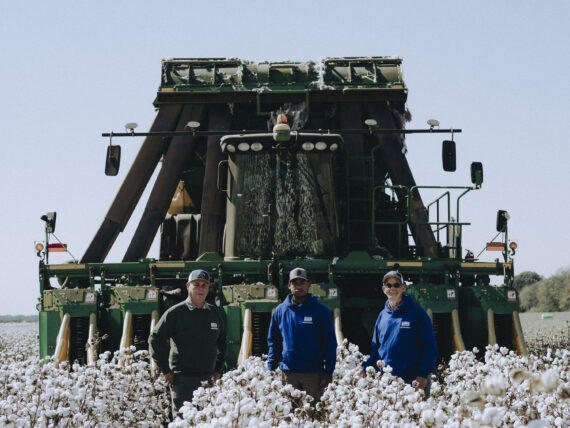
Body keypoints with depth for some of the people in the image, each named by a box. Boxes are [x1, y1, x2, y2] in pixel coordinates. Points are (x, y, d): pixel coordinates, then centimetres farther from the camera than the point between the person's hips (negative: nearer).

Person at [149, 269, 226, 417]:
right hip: (182, 379, -5)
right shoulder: (176, 312, -4)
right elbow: (155, 339, -5)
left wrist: (218, 369, 16)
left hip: (207, 378, 5)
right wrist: (165, 370, -7)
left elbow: (222, 342, 24)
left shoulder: (214, 312, 11)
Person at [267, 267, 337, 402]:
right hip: (288, 373, 2)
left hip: (314, 374, -2)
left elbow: (330, 344, 0)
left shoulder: (321, 311, 0)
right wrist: (271, 369, 4)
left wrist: (328, 372, -6)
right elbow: (273, 342, 12)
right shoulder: (280, 311, 7)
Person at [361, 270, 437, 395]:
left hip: (413, 380, -4)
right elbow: (376, 347, 20)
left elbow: (430, 346, -5)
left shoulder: (417, 312, -1)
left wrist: (423, 374, -13)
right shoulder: (382, 316, 14)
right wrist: (366, 368, 5)